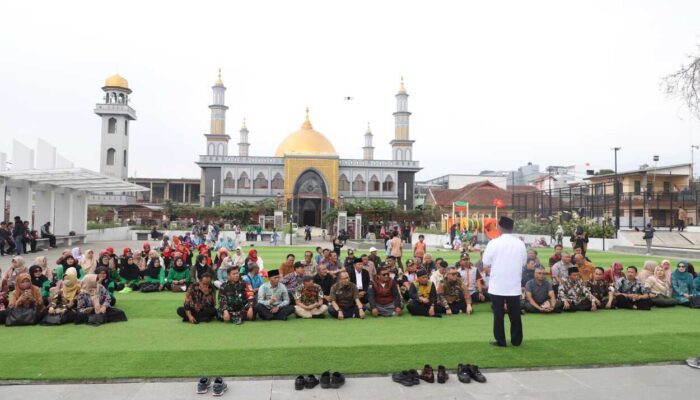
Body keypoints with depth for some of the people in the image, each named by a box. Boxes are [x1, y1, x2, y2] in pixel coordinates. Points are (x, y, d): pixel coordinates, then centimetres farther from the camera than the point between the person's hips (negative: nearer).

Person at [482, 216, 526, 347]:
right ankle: (516, 340, 20)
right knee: (515, 314, 12)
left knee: (498, 314, 6)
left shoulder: (494, 243, -14)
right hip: (514, 285, 3)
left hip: (497, 285, -3)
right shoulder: (520, 243, -2)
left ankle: (500, 341, 11)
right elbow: (524, 262, 9)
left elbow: (486, 262, -6)